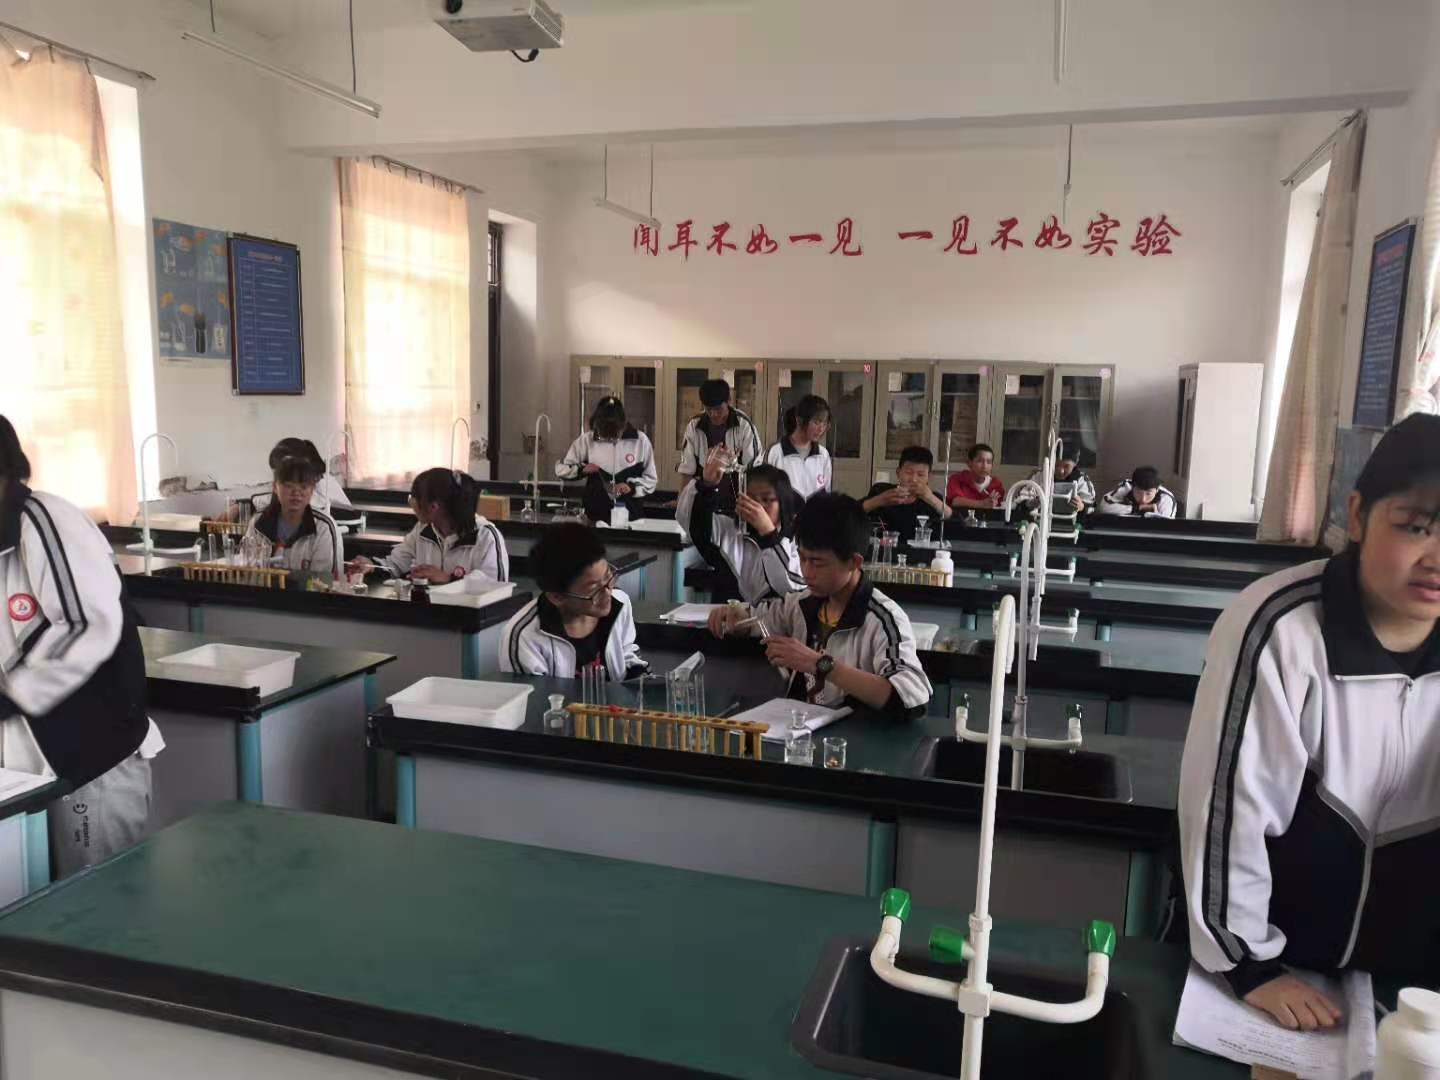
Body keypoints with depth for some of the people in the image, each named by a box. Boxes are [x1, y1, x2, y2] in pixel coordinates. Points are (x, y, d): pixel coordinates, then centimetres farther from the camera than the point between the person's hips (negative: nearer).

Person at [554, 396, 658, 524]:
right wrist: (581, 469, -11)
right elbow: (561, 469, 7)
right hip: (595, 515, 1)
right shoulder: (587, 439, -3)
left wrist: (632, 487, -14)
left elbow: (650, 479, 4)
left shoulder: (640, 440, -4)